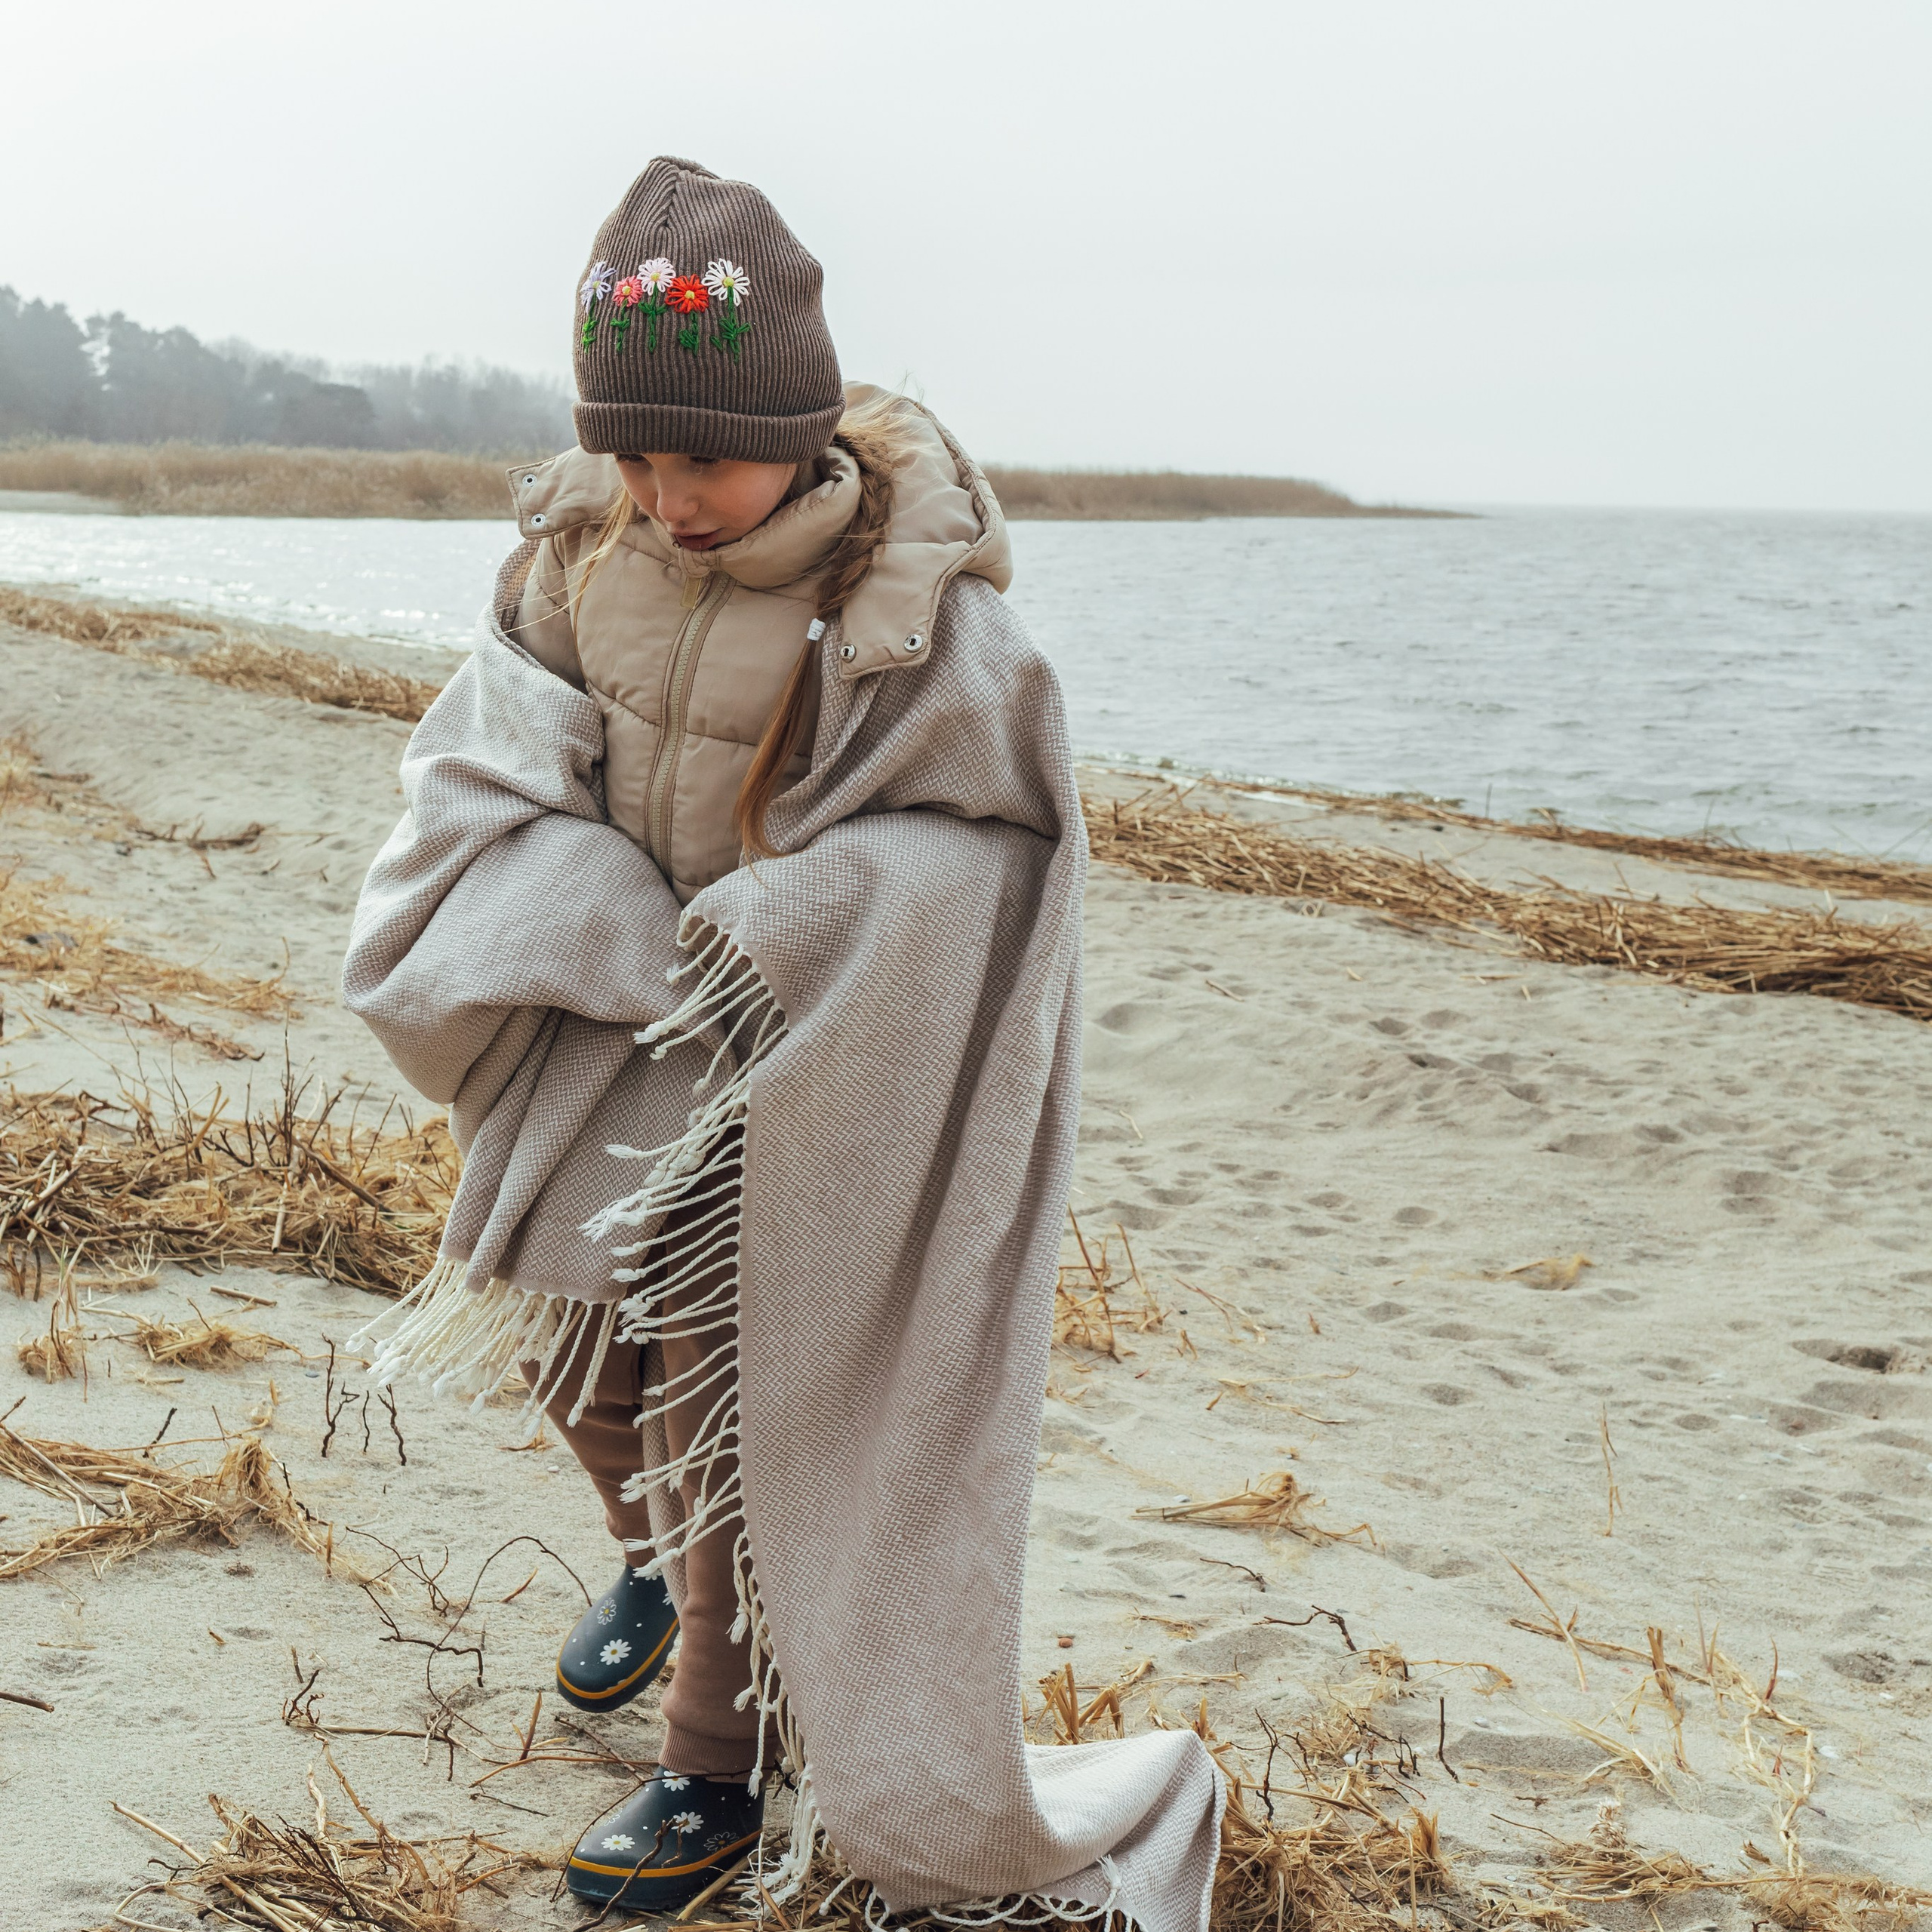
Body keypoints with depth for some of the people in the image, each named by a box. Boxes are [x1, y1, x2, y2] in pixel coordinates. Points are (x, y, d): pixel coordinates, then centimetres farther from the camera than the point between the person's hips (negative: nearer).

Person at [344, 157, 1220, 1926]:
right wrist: (626, 944, -21)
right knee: (563, 1321, 19)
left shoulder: (911, 607, -23)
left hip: (796, 1066, -6)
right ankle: (655, 1562, 51)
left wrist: (769, 940, -26)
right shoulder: (585, 545, -7)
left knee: (732, 1398, 0)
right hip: (611, 1015, 6)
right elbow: (494, 762, -6)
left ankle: (720, 1772, 19)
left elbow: (969, 853, -20)